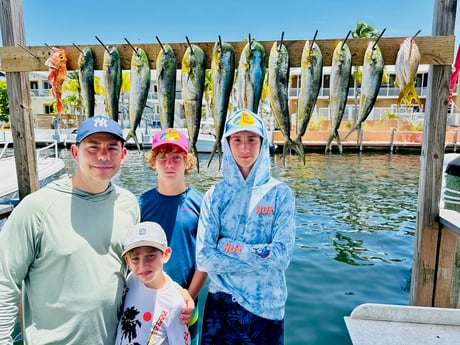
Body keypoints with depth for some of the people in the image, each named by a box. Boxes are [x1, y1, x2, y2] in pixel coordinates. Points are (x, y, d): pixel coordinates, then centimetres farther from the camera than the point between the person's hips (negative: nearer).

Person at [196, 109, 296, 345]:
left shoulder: (280, 193, -8)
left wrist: (229, 247, -15)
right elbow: (203, 258, -12)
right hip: (221, 303, 1)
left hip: (266, 305, 0)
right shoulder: (215, 195, -6)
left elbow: (282, 255, -15)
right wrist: (260, 258, -15)